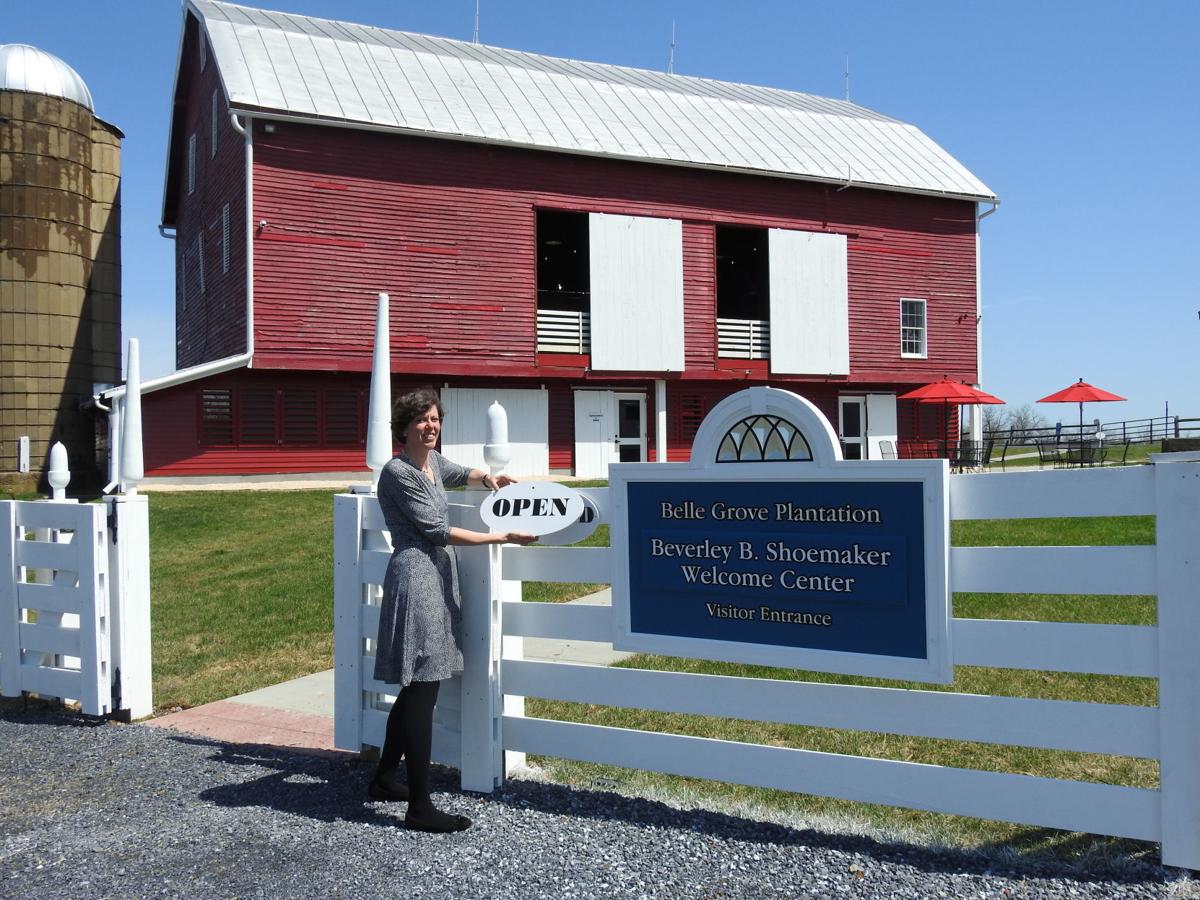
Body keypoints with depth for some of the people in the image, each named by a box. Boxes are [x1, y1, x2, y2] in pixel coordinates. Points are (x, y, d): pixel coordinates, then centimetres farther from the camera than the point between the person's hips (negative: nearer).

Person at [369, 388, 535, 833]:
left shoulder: (434, 462, 14)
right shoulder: (398, 472, -12)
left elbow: (459, 473, 37)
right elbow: (438, 531, -14)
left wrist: (485, 478, 14)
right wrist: (503, 537, -14)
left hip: (438, 576, 10)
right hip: (416, 576, -10)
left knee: (417, 687, 16)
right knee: (422, 690, -10)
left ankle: (385, 778, 29)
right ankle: (420, 806, -8)